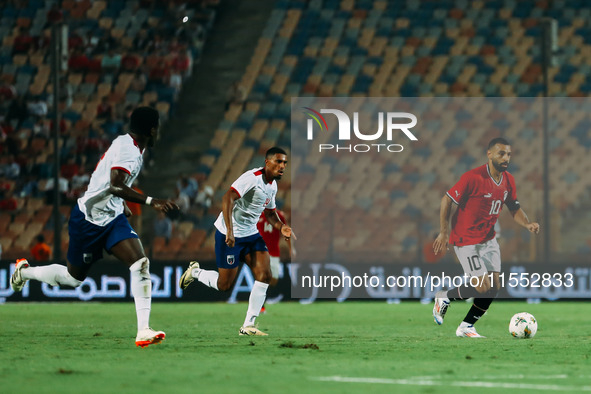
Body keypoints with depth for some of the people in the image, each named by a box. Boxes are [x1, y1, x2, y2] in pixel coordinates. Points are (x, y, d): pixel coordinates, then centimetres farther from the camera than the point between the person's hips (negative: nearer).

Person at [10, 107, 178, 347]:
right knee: (73, 277, 11)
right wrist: (151, 201, -44)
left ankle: (143, 330, -20)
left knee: (140, 264, -15)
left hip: (113, 217, 8)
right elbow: (115, 186, -38)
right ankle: (25, 271, 40)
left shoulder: (130, 144, 5)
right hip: (88, 219, -8)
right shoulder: (127, 149, -24)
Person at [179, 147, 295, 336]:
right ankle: (195, 272, 29)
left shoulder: (272, 185, 8)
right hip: (229, 234, -8)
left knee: (264, 275, -9)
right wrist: (230, 230, -39)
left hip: (251, 234, 8)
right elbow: (228, 198, -32)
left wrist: (281, 227, 3)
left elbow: (270, 212, 24)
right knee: (224, 285, -1)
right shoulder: (252, 178, -21)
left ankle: (248, 326, -4)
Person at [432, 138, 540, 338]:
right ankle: (444, 297, 12)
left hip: (488, 239, 8)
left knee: (494, 287, 2)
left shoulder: (508, 180, 2)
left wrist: (527, 224, -8)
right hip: (466, 241, -8)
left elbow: (514, 208, 13)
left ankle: (466, 327, 16)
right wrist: (443, 233, -14)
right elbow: (447, 200, -14)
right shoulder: (473, 177, -20)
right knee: (483, 287, -13)